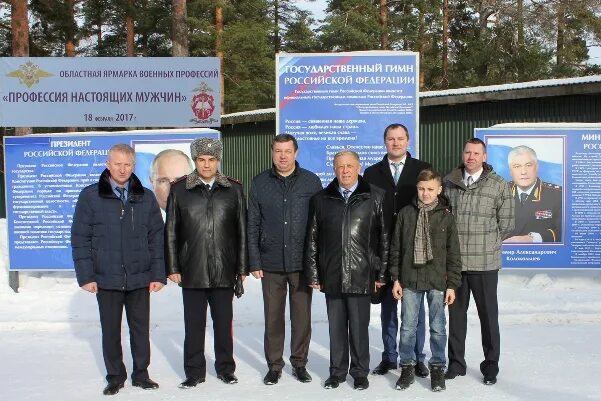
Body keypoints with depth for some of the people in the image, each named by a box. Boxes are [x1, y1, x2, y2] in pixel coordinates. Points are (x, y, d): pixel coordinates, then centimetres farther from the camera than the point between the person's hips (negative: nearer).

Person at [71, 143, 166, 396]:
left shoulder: (146, 197, 5)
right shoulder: (90, 196, -1)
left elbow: (156, 238, 5)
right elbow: (80, 239, -2)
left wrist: (158, 274, 0)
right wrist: (86, 276, -7)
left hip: (139, 278, 1)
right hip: (106, 278, -1)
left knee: (141, 328, 9)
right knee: (110, 330, 10)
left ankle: (141, 374, 25)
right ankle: (115, 377, 25)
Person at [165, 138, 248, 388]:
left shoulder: (233, 190, 6)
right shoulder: (179, 189, 4)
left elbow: (242, 232, 6)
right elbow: (170, 232, 4)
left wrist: (242, 267, 4)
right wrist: (172, 267, 0)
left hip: (224, 271, 1)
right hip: (192, 271, 0)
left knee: (223, 322, 10)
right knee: (193, 324, 7)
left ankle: (225, 368, 25)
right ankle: (194, 372, 21)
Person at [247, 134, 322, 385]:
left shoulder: (311, 181, 1)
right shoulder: (260, 183, 4)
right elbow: (253, 225, 5)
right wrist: (254, 261, 0)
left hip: (302, 262, 0)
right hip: (271, 263, 1)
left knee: (302, 316, 7)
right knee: (273, 317, 7)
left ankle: (299, 363, 23)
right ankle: (274, 365, 20)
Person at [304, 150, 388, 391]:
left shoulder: (375, 197, 0)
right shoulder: (321, 199, 7)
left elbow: (384, 238, 0)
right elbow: (312, 240, 8)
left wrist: (381, 273, -2)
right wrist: (313, 274, 5)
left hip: (361, 276, -2)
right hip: (332, 276, 2)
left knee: (359, 327, 7)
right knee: (336, 327, 11)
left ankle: (360, 372, 23)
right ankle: (337, 371, 26)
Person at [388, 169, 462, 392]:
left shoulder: (446, 216, 0)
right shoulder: (405, 213, 2)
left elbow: (453, 253, 1)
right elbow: (396, 248, 5)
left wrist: (452, 284, -2)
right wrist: (395, 278, 2)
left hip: (437, 281, -1)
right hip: (410, 280, 1)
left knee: (438, 328, 8)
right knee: (407, 327, 7)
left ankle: (438, 368, 21)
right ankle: (407, 367, 20)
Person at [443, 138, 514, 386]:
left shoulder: (499, 186, -2)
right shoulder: (449, 182, 3)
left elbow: (506, 225, 2)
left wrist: (487, 244, 3)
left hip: (485, 263, -2)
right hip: (454, 261, 2)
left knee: (488, 315, 7)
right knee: (456, 313, 11)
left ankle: (491, 365, 22)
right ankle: (456, 363, 25)